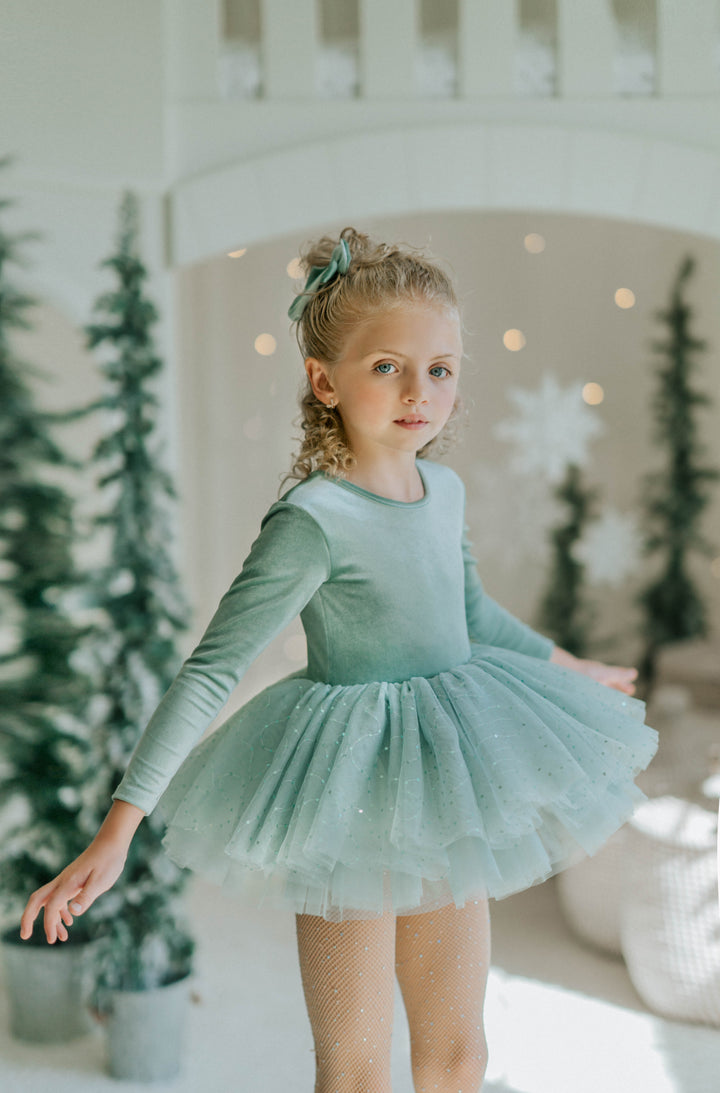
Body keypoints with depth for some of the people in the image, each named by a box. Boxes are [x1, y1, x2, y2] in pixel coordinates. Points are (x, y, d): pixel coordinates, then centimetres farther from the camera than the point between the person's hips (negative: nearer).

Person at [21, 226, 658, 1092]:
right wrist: (118, 831, -26)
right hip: (351, 808, -6)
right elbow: (211, 671, -23)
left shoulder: (444, 490, 0)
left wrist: (572, 669, 34)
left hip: (449, 804, 6)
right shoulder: (313, 520, -22)